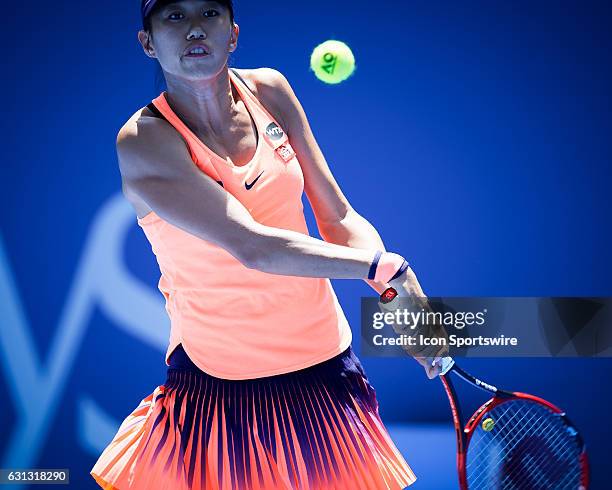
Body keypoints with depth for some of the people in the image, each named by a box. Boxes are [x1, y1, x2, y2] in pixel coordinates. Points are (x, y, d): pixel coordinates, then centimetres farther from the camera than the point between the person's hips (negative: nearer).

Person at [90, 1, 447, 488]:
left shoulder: (269, 89, -1)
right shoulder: (144, 141, -18)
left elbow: (338, 218, 0)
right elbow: (252, 247, -27)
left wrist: (398, 293, -16)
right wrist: (384, 265, -25)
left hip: (323, 357, 5)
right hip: (220, 380, -4)